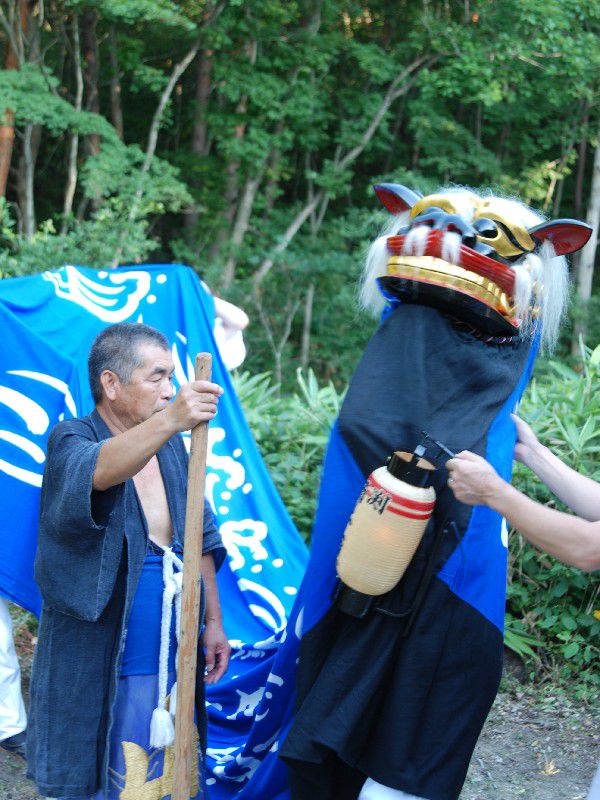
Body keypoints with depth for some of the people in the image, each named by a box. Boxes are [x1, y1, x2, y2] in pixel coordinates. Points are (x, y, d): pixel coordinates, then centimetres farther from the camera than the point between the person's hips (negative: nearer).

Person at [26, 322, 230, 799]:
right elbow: (99, 470, -37)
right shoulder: (72, 441, -12)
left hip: (173, 662, 6)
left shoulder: (170, 446, 7)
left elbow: (200, 538, 15)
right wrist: (170, 420, -53)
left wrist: (213, 621, 14)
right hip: (98, 667, -6)